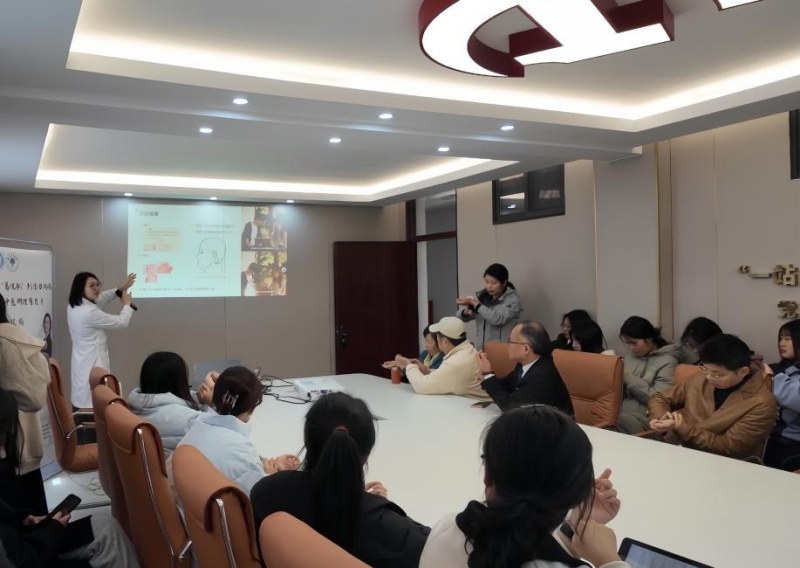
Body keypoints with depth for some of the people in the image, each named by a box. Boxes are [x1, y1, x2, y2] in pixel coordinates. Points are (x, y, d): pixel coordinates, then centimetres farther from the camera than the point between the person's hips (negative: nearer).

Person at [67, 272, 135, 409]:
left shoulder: (73, 307, 6)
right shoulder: (90, 312, -21)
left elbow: (99, 299, 25)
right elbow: (121, 322, -9)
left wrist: (120, 288, 21)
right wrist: (127, 304, 8)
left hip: (82, 366, 10)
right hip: (93, 366, -10)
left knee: (82, 402, 13)